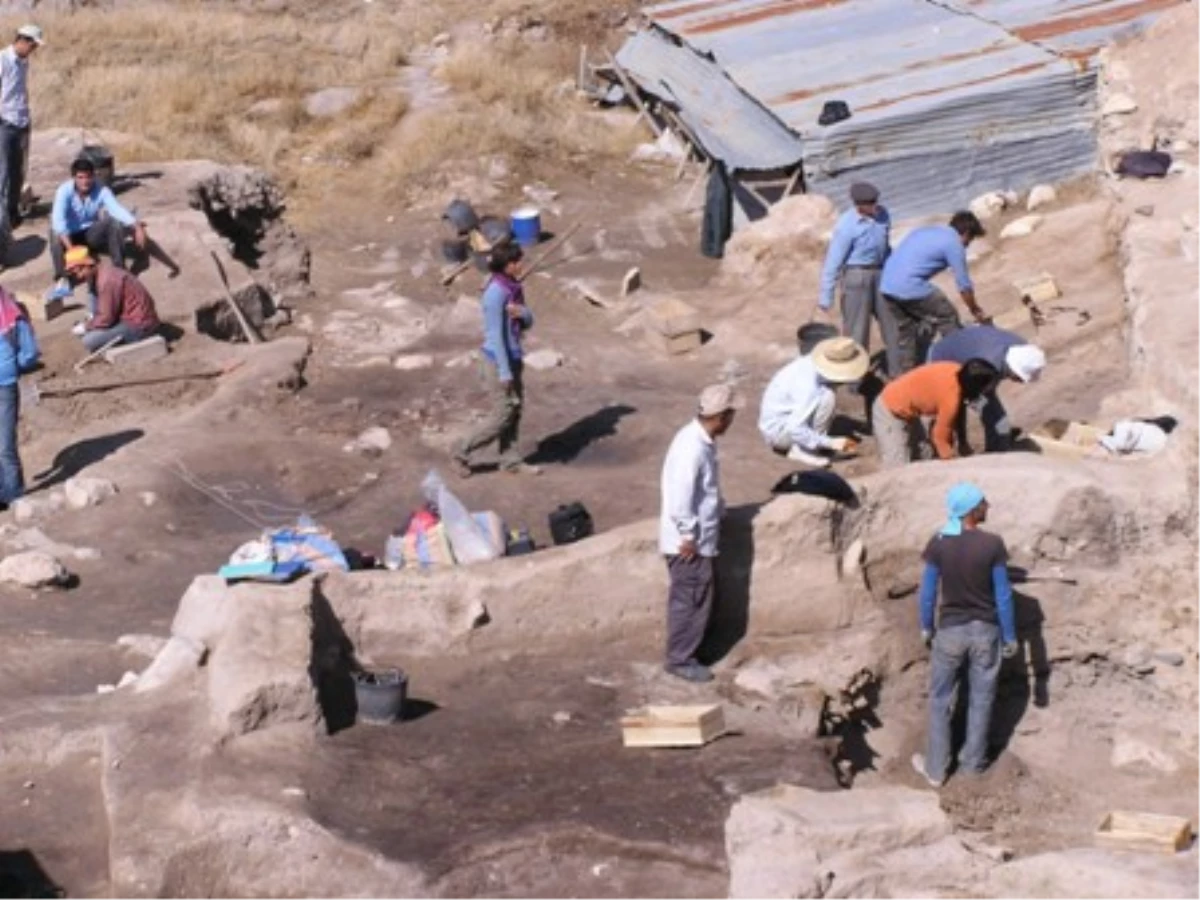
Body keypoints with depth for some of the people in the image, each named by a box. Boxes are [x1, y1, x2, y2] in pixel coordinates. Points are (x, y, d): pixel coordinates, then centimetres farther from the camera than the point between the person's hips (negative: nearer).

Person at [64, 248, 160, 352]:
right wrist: (90, 321, 7)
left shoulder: (107, 281, -23)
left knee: (89, 341, -18)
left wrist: (86, 327, -5)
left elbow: (106, 319, -20)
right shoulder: (101, 271, 7)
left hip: (139, 325, -10)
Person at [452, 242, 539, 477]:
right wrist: (504, 372, -20)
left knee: (515, 410, 14)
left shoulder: (513, 287, 4)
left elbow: (528, 323, 9)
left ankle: (510, 460, 24)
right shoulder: (495, 293, -23)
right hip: (498, 360, -8)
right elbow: (495, 334, -22)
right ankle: (462, 454, 11)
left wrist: (522, 313, -16)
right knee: (502, 415, -1)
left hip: (513, 358, 8)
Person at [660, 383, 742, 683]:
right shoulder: (692, 448, -27)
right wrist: (688, 536, -20)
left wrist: (719, 510, 17)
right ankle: (680, 660, 14)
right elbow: (680, 496, -26)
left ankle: (685, 652, 31)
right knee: (690, 601, 2)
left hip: (701, 537, 10)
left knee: (697, 598, 19)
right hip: (689, 542, -10)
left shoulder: (702, 439, 4)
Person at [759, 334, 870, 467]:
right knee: (826, 397, -22)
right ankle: (803, 450, -11)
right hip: (776, 430, -9)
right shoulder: (810, 389, -32)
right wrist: (831, 443, -27)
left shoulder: (811, 361, -8)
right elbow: (794, 429, -33)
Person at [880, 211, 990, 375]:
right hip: (911, 287, -8)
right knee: (948, 318, 9)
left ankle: (898, 376, 24)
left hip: (887, 285, 8)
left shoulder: (928, 231, 23)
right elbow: (964, 285, 2)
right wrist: (976, 312, 17)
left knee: (904, 332, 22)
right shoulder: (954, 244, -1)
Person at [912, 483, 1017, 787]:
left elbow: (928, 592, -5)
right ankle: (972, 762, 28)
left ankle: (935, 768, 19)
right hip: (985, 630, -1)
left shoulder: (938, 544, -12)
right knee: (980, 700, 16)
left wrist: (926, 627, 12)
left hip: (950, 631, 1)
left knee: (941, 700, 13)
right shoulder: (993, 545, -16)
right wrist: (1010, 636, 0)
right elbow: (1003, 596, -11)